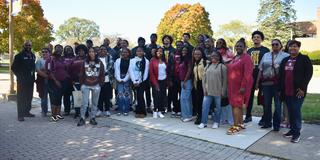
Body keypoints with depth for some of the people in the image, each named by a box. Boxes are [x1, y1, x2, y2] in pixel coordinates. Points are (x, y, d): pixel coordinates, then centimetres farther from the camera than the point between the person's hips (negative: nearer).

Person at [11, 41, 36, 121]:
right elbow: (13, 67, -4)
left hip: (30, 80, 6)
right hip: (22, 80, -6)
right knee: (21, 97, -3)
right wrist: (19, 75, -8)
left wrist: (33, 75, 9)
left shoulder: (33, 56, 14)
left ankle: (27, 112, 22)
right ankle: (20, 115, -1)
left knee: (29, 97, 11)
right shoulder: (19, 56, -4)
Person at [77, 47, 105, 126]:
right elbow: (81, 74, 6)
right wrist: (82, 84, 2)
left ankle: (92, 118, 18)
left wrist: (100, 84, -2)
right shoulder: (85, 62, 2)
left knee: (94, 103, 7)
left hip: (96, 86, 0)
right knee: (84, 103, -1)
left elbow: (102, 75, 3)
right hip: (86, 85, 0)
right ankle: (82, 119, 7)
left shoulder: (100, 63, 1)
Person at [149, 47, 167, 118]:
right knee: (157, 96, -6)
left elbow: (167, 71, 12)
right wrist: (155, 83, -9)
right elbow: (151, 72, -5)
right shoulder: (153, 60, -2)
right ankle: (155, 111, 9)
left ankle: (160, 111, 13)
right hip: (156, 81, -4)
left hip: (164, 81, 4)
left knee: (162, 96, 3)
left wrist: (168, 81, 2)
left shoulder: (164, 61, 10)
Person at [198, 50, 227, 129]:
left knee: (218, 108, 8)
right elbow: (204, 78, 11)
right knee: (205, 107, 2)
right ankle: (203, 122, 12)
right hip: (208, 91, 4)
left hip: (218, 92, -4)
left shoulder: (222, 67, -4)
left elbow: (224, 80, -6)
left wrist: (223, 92, -8)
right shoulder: (208, 66, 11)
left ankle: (216, 122, 23)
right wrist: (204, 89, 2)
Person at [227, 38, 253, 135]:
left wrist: (243, 86, -23)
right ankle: (240, 124, 22)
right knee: (237, 105, 12)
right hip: (233, 85, 8)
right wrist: (229, 85, 13)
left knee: (236, 105, -9)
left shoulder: (246, 57, -10)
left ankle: (236, 126, -5)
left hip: (240, 86, -8)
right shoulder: (235, 58, 16)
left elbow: (247, 74, -18)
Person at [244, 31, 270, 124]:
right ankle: (248, 116, 21)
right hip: (250, 76, 5)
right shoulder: (249, 51, 15)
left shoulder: (265, 50, 1)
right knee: (249, 96, 9)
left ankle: (264, 118, 13)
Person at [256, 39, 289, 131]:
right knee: (266, 104, 10)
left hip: (278, 84, -4)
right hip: (266, 83, 4)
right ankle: (267, 123, 22)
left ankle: (276, 124, 14)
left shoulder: (285, 56, 3)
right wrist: (257, 82, 10)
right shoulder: (266, 55, 15)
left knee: (278, 104, 2)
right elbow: (261, 70, 13)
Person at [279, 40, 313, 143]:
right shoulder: (285, 60, 16)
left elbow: (309, 73, -8)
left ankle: (297, 133, 3)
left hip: (298, 91, -5)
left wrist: (302, 88, -15)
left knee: (296, 111, -6)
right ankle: (292, 130, 21)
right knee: (290, 111, 10)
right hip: (287, 91, 5)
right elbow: (281, 75, 16)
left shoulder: (304, 59, -1)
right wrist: (280, 89, 11)